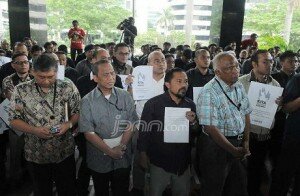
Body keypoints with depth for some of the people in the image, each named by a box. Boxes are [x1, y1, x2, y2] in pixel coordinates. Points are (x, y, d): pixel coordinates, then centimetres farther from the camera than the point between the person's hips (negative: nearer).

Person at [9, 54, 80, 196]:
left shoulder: (68, 87, -8)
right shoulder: (21, 91, -8)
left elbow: (78, 111, 0)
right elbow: (14, 120, -4)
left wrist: (69, 124, -18)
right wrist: (34, 130, -19)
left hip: (65, 152, 0)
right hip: (36, 155, 0)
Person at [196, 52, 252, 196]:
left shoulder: (239, 87, 4)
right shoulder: (209, 93, -22)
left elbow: (246, 114, 11)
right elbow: (211, 128, -23)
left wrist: (246, 142, 5)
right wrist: (233, 150, -15)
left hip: (238, 143, 7)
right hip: (216, 146, -7)